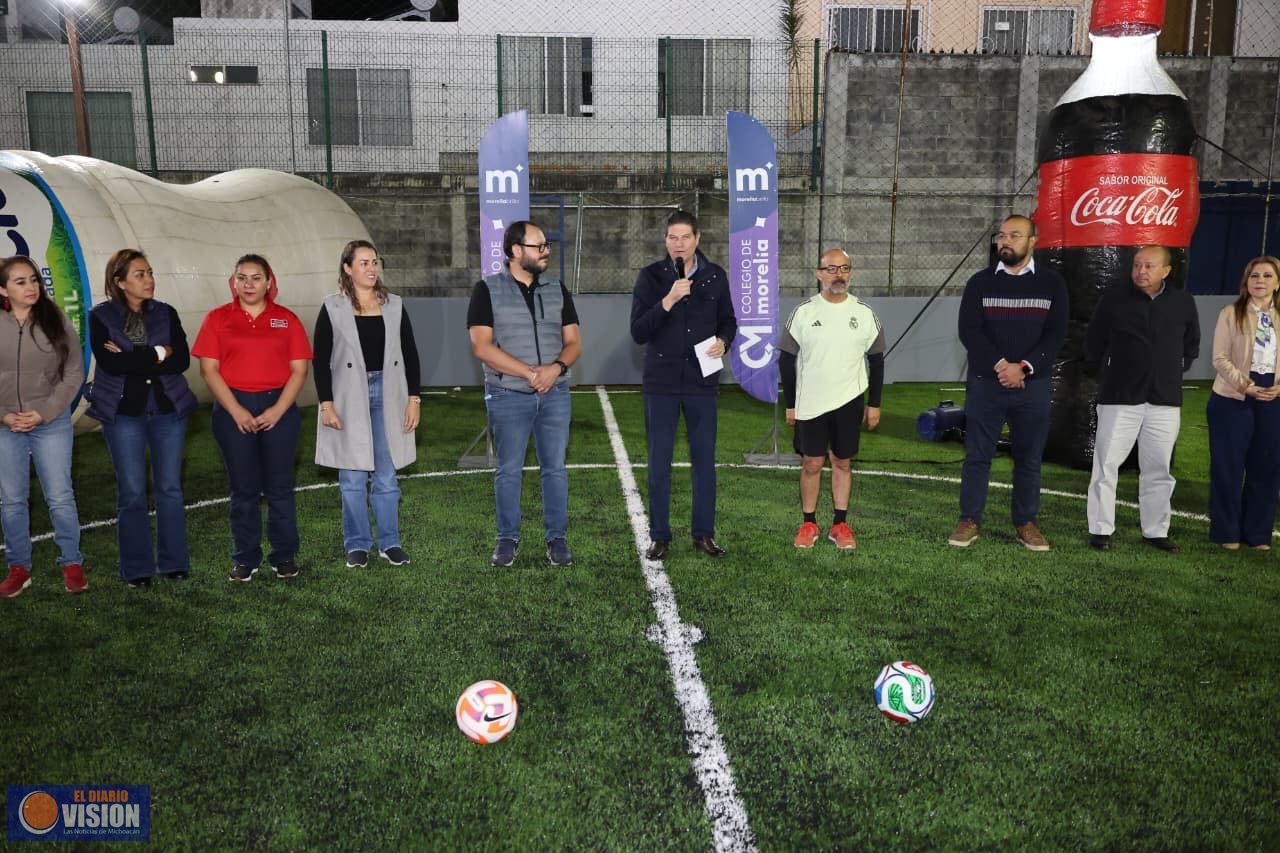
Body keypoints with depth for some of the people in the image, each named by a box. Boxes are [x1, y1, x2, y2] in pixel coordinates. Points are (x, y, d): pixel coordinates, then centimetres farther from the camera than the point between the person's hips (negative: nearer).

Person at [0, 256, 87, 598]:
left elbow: (73, 374, -3)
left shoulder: (57, 322, -2)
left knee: (60, 497, 2)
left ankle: (72, 564, 15)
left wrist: (44, 413, -11)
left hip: (52, 424, -1)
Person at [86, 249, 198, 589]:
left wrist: (132, 359, -14)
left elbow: (182, 360, -7)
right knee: (131, 492, 2)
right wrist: (158, 354, -12)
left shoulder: (166, 314, 5)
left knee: (170, 488, 6)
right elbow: (110, 363, -15)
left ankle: (173, 561, 17)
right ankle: (137, 568, 13)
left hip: (167, 409, 2)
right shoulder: (101, 316, -1)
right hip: (124, 412, -2)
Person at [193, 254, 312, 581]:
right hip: (233, 409, 0)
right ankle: (246, 557, 17)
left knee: (279, 486, 3)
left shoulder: (287, 319, 5)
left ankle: (284, 555, 14)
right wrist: (236, 411, -10)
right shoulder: (218, 318, 5)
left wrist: (278, 410, -11)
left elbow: (299, 369, 1)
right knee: (243, 487, 6)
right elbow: (209, 369, -1)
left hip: (279, 409, 0)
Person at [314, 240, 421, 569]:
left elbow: (410, 354, 8)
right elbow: (321, 360, -1)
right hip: (349, 399, -2)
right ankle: (357, 545, 16)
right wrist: (326, 404, -8)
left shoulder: (394, 306, 7)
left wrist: (414, 399, 3)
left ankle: (390, 542, 17)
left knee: (386, 477, 7)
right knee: (353, 478, 4)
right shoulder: (333, 308, -1)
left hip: (388, 396, 2)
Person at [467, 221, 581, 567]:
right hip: (508, 396, -3)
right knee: (508, 470, 4)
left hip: (555, 395, 3)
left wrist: (557, 367, -15)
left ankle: (557, 538, 15)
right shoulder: (487, 290, -2)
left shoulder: (557, 290, 9)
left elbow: (574, 342, 7)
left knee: (555, 467, 5)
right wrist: (531, 373, -16)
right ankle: (508, 539, 17)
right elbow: (481, 347, -11)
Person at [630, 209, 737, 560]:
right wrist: (668, 301, -22)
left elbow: (728, 321, 15)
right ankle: (659, 535, 17)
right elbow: (637, 332, -10)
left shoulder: (715, 277, 4)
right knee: (659, 460, 5)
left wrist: (723, 341, -7)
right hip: (661, 382, -2)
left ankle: (704, 533, 20)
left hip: (702, 381, 2)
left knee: (704, 458, 8)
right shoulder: (650, 277, -3)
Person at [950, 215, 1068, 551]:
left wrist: (1024, 368, -14)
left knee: (1029, 457, 7)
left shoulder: (1052, 283, 5)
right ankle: (970, 520, 12)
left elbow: (1056, 334, -1)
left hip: (1034, 385, 1)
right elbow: (968, 332, -5)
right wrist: (999, 365, -16)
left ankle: (1026, 523, 18)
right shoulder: (980, 282, 3)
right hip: (985, 383, 0)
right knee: (977, 455, 2)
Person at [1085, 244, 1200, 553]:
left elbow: (1192, 345, 19)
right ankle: (1100, 530, 7)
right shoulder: (1114, 297, -3)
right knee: (1106, 464, -2)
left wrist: (1175, 374, 17)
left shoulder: (1183, 302, 4)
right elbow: (1094, 342, 7)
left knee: (1159, 469, 9)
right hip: (1119, 398, -2)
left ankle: (1156, 531, 20)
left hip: (1165, 401, 2)